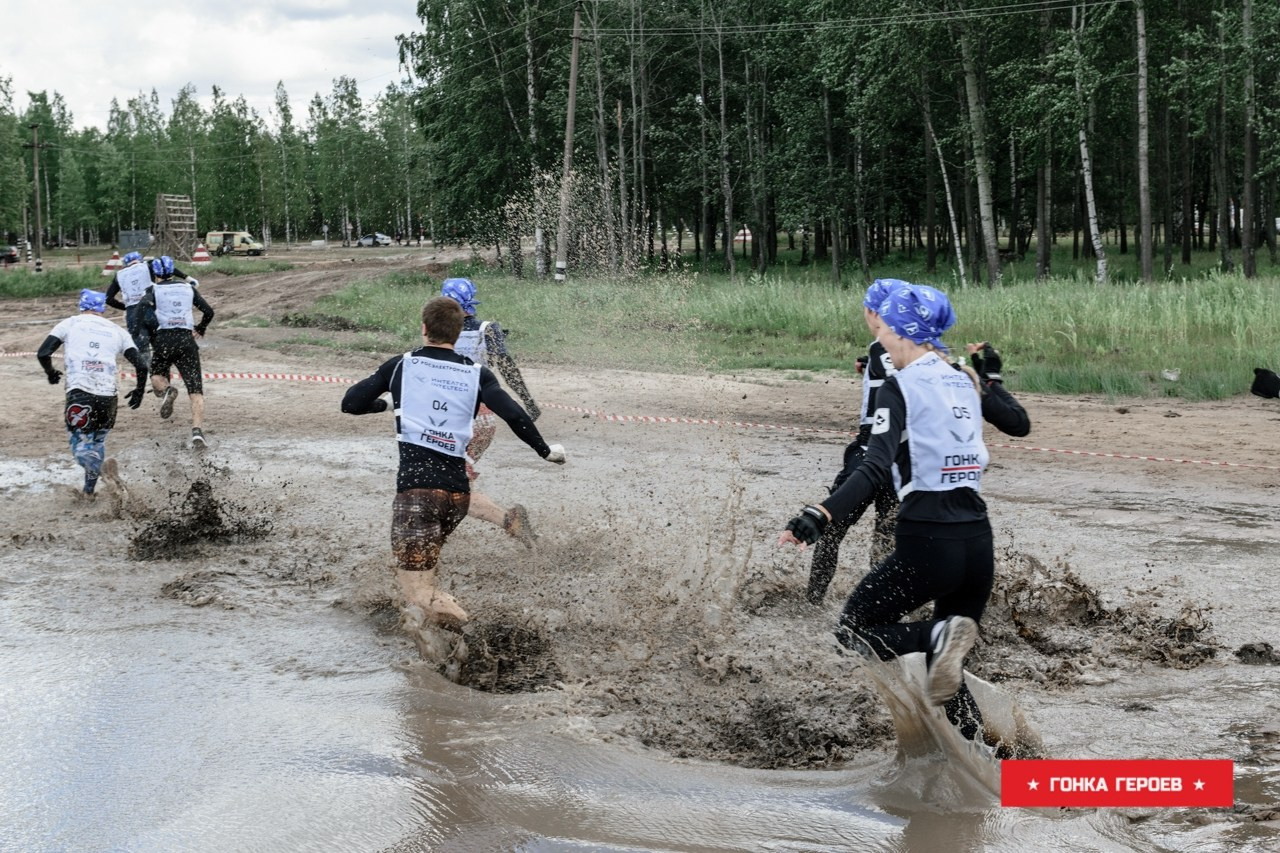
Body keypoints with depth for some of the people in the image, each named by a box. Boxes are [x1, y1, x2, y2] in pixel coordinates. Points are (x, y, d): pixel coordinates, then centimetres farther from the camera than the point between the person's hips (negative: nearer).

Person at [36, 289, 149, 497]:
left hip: (79, 394, -3)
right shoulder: (117, 331, 15)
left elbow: (43, 354, 2)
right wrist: (140, 391, 25)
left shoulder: (70, 323, 10)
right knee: (97, 443, 24)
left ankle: (102, 467, -30)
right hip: (108, 397, 3)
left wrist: (50, 373, 22)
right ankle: (88, 491, 27)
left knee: (81, 448, 1)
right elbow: (141, 366, 8)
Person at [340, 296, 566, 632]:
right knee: (425, 559, 30)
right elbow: (514, 415, -4)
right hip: (458, 488, 4)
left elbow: (350, 403, 9)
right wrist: (545, 450, 10)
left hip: (417, 485, -4)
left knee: (413, 579, -5)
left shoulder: (401, 365, 5)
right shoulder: (477, 375, 7)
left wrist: (383, 403, 30)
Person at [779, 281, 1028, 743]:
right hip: (979, 543, 7)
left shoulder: (901, 386, -7)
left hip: (927, 543, -7)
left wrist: (818, 516, -31)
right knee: (946, 676, 19)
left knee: (854, 628, 12)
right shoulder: (965, 382, 12)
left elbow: (875, 469, -22)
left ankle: (938, 636, -16)